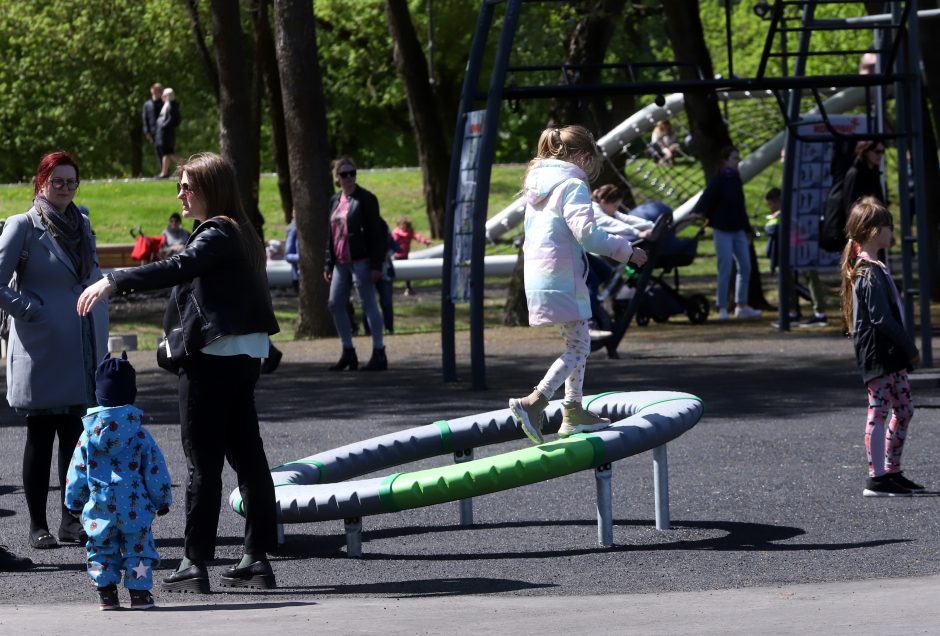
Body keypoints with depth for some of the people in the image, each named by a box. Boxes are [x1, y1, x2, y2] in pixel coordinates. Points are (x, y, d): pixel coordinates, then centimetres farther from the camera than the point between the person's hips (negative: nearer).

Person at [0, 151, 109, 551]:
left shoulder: (83, 226, 13)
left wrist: (100, 344, 10)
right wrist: (32, 312, -12)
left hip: (80, 353, 5)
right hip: (41, 351, -5)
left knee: (75, 437, 6)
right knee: (40, 438, 1)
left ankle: (71, 521, 13)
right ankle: (38, 526, 6)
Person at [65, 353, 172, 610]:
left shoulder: (88, 435, -1)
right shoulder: (139, 433, -4)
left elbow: (76, 473, 4)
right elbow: (155, 470, 0)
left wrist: (74, 503, 16)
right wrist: (162, 500, 11)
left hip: (99, 508, 1)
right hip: (134, 508, -1)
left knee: (101, 550, 13)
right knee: (138, 549, 9)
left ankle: (106, 592, 11)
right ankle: (139, 592, 5)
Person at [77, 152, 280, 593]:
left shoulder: (217, 235, -14)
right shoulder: (238, 234, 16)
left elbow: (177, 269, -29)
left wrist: (114, 282, -33)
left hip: (212, 358, -10)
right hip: (242, 357, 10)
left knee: (203, 465, -6)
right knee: (247, 457, 9)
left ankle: (195, 565, -4)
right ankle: (257, 560, 12)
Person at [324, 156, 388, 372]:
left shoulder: (365, 199, -7)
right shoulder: (335, 201, 15)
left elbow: (376, 233, -10)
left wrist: (376, 265, -15)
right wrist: (328, 264, 14)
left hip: (361, 261, -8)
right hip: (341, 262, 8)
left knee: (368, 304, -6)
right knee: (335, 304, 8)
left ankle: (379, 353, -2)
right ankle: (348, 352, 17)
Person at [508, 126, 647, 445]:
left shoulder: (538, 184, 15)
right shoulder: (573, 185, -13)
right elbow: (587, 233, -22)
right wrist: (625, 251, -11)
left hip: (537, 272, 9)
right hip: (563, 275, -9)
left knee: (579, 344, 20)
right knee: (578, 347, -8)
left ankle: (573, 411, 24)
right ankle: (533, 402, -23)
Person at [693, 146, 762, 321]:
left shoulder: (736, 180, 12)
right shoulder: (717, 181, -9)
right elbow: (704, 201, -17)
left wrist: (747, 229, 24)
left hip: (738, 231, 7)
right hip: (723, 231, -7)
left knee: (745, 267, 5)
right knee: (725, 270, -7)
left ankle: (741, 306, 13)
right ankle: (722, 309, 0)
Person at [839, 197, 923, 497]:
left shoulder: (865, 268, 16)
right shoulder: (871, 273, -17)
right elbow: (882, 319, -22)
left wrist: (906, 349, 15)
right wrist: (910, 347, -16)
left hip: (891, 354, 10)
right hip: (878, 356, -10)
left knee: (904, 411, 14)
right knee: (879, 412, -7)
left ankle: (892, 472, 19)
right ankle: (877, 478, -6)